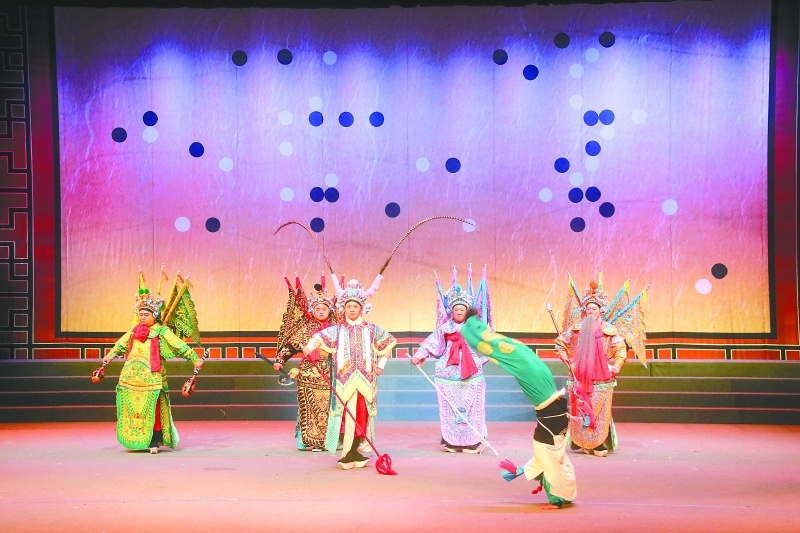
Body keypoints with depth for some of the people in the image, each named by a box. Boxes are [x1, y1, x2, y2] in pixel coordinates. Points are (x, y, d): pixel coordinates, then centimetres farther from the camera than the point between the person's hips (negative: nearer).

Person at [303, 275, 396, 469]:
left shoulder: (371, 330, 11)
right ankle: (347, 452, -6)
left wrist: (381, 365, 14)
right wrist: (309, 347, -28)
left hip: (365, 380, 2)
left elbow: (388, 343, 20)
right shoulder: (338, 329, 7)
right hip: (345, 379, -2)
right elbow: (321, 336, -7)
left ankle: (356, 451, 10)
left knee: (362, 414, 2)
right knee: (348, 413, -9)